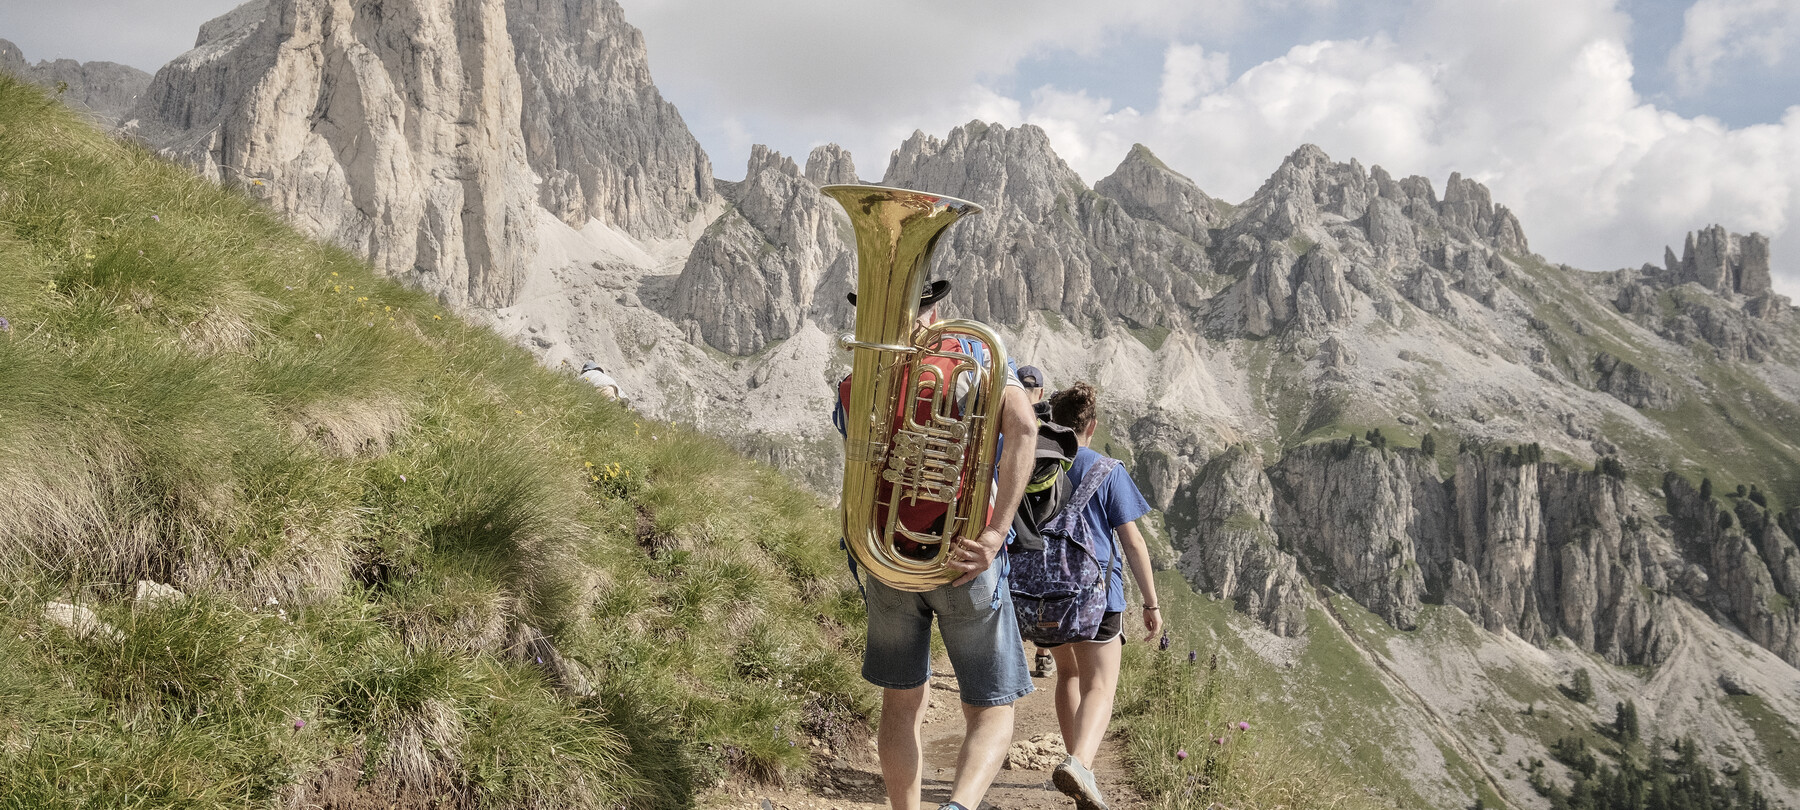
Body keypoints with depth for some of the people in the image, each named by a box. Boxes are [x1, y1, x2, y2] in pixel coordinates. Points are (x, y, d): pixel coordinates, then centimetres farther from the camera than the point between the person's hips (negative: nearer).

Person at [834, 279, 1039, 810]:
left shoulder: (853, 388, 5)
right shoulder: (977, 354, 0)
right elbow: (1022, 426, -18)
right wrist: (995, 534, -22)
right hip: (966, 562, -2)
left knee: (901, 705, 20)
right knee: (991, 714, 5)